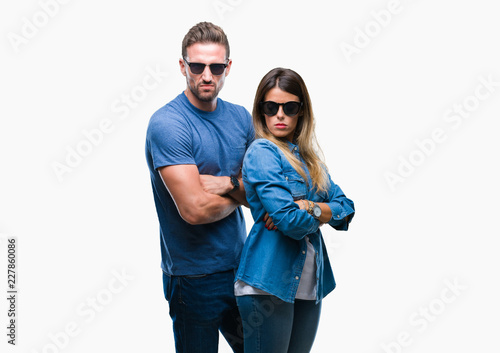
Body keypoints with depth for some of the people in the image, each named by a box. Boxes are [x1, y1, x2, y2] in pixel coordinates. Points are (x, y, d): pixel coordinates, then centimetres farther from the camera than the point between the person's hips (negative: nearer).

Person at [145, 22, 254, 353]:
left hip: (240, 264, 7)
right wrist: (238, 195, -6)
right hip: (195, 276, -6)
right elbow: (194, 209, -24)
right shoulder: (166, 124, -18)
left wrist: (229, 183, -16)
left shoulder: (240, 117, 4)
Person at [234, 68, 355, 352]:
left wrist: (306, 207, -12)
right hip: (270, 283, -7)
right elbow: (291, 222, -21)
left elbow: (346, 208, 5)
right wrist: (321, 214, 0)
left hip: (310, 283, 7)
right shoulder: (262, 152, -10)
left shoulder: (306, 155, 13)